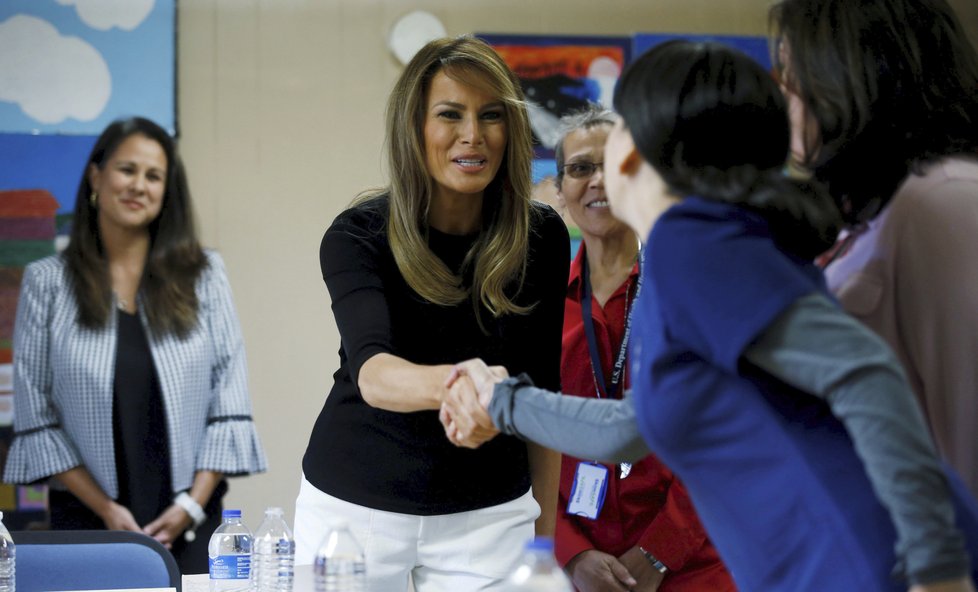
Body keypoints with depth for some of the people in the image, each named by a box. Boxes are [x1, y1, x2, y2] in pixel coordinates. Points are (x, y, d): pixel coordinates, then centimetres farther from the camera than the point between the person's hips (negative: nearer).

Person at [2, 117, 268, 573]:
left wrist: (192, 505, -7)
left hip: (188, 522, 1)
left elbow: (230, 404, 2)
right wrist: (106, 510, -8)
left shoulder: (203, 275, 4)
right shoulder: (47, 282, 1)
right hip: (89, 519, -1)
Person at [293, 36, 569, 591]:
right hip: (356, 504, -2)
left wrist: (546, 527, 7)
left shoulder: (542, 237, -5)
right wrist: (450, 384, -53)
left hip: (489, 516, 2)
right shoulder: (358, 235, -15)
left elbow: (543, 389, 5)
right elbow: (372, 373, -32)